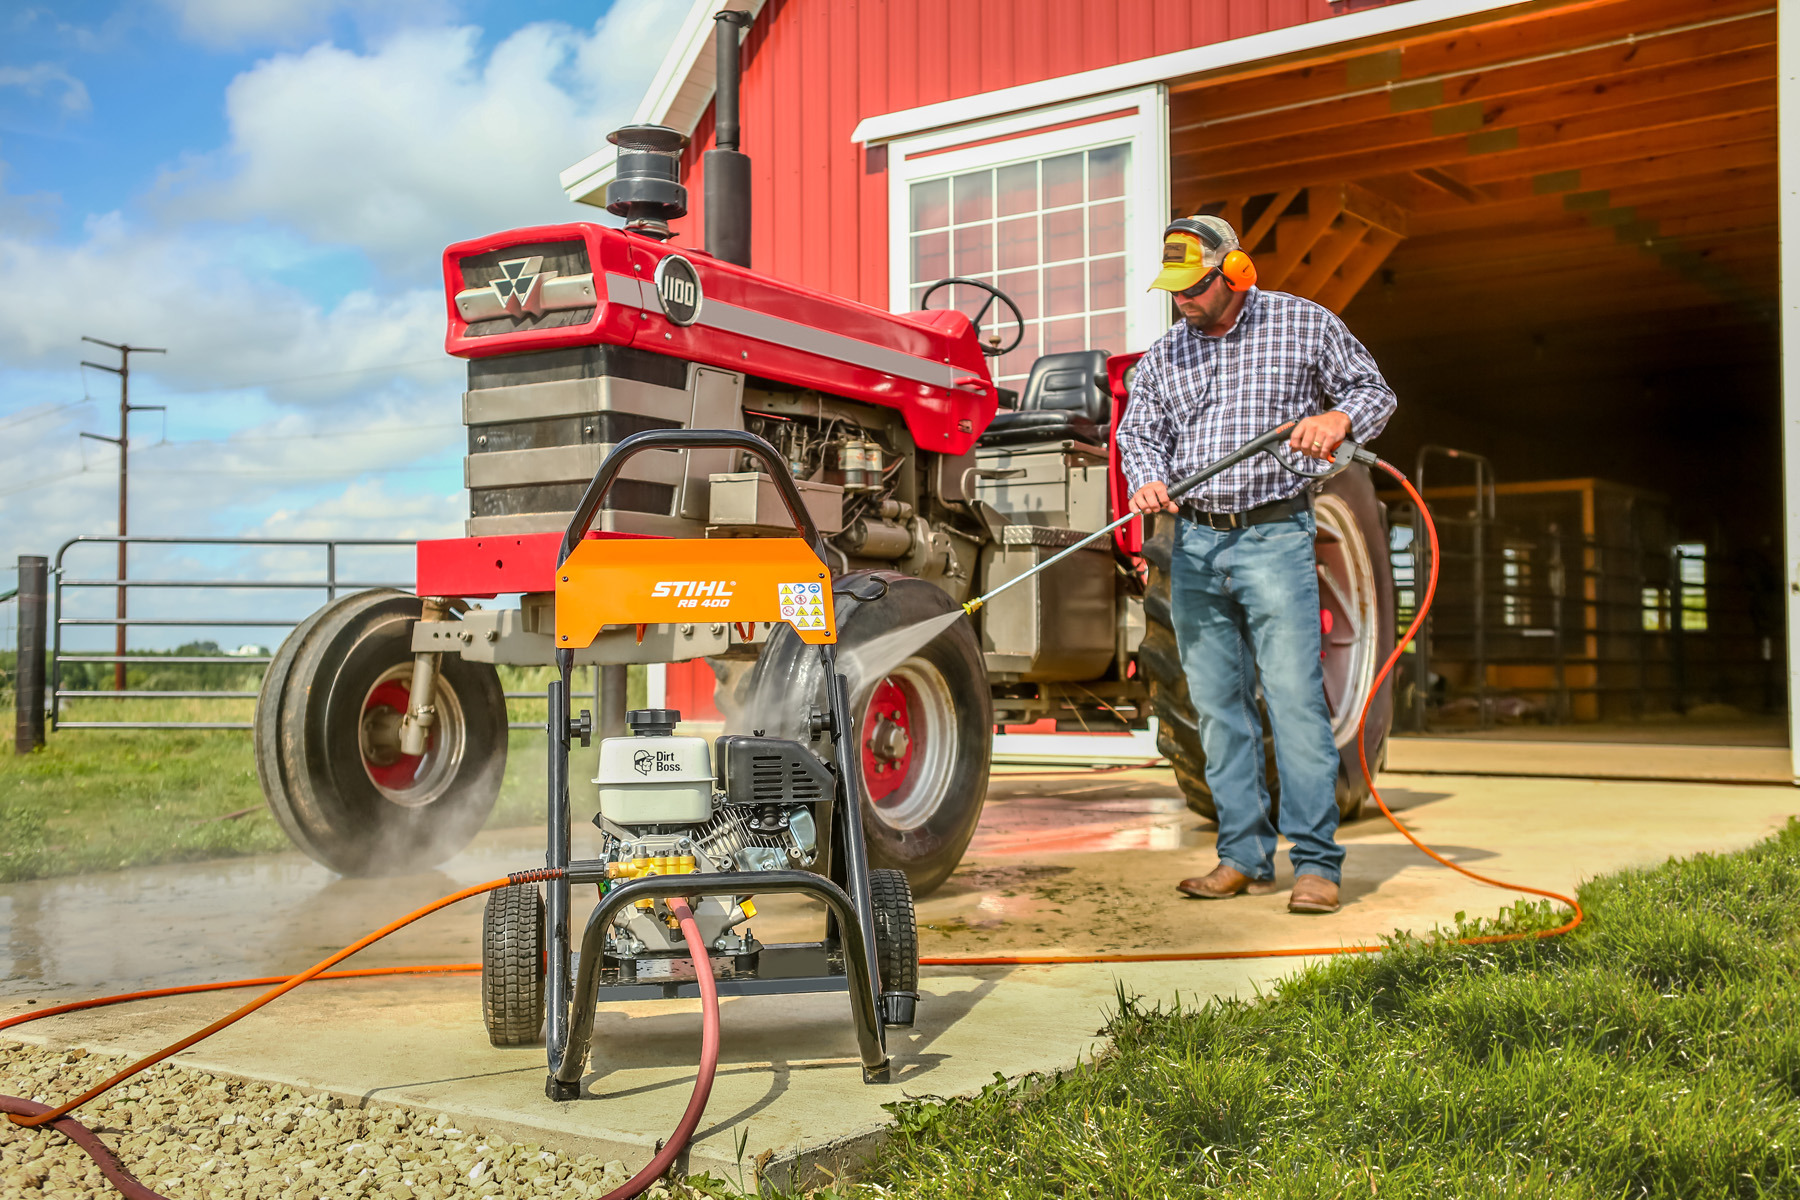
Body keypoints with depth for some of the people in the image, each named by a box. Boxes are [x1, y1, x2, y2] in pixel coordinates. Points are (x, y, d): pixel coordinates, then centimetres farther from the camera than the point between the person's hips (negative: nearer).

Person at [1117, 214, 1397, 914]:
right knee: (1218, 706, 6)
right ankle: (1245, 858, 13)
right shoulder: (1163, 356, 13)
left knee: (1295, 698, -9)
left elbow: (1374, 390, 9)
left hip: (1274, 536, -4)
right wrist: (1146, 479, -9)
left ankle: (1316, 863, -3)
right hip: (1194, 545, 4)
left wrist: (1338, 418, -13)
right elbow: (1139, 432, 13)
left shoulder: (1302, 324, 4)